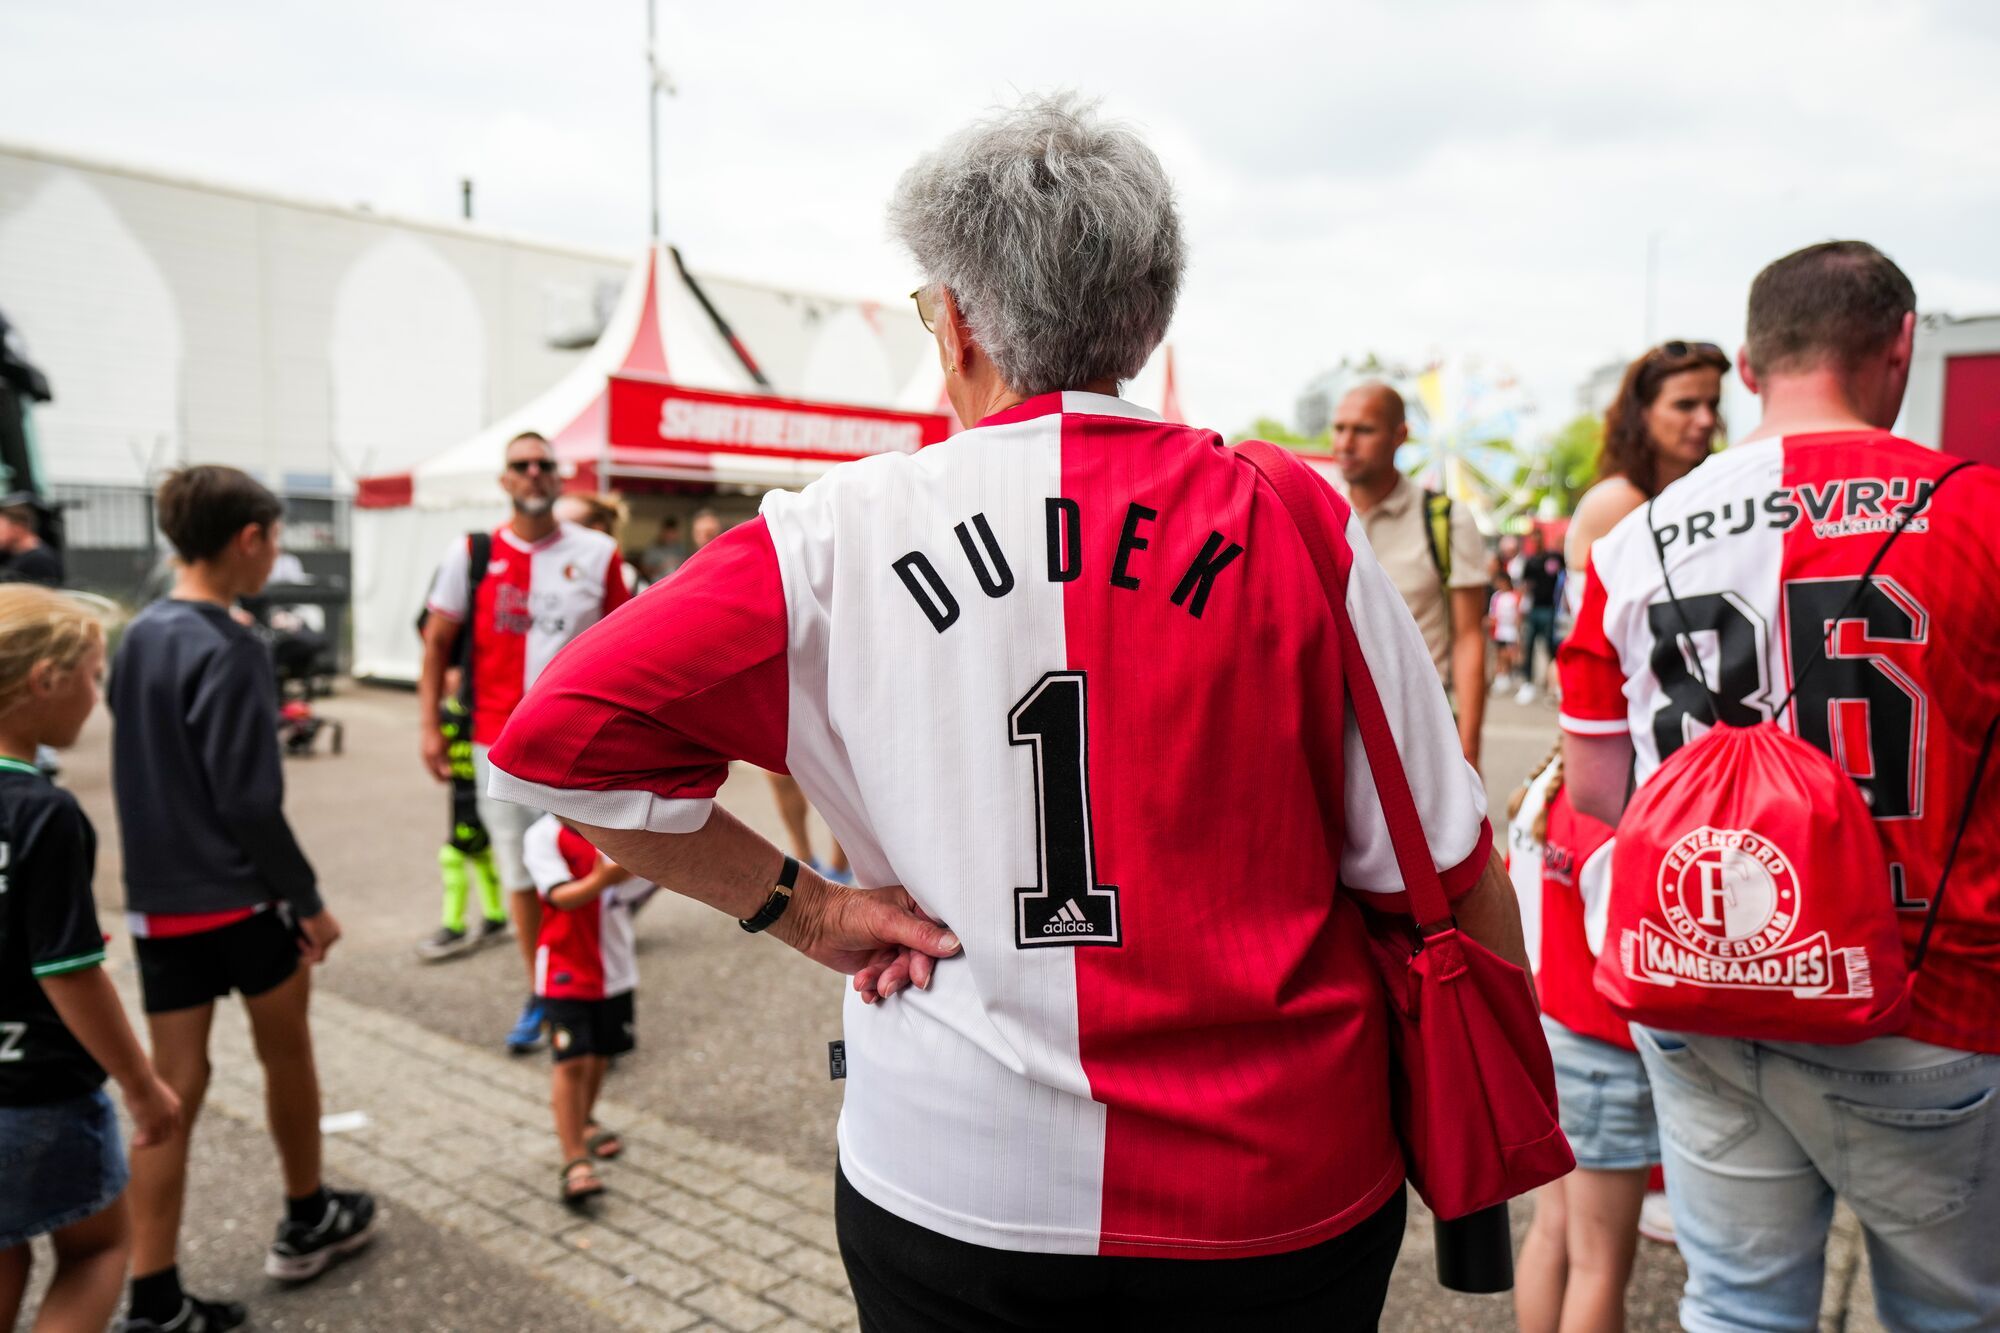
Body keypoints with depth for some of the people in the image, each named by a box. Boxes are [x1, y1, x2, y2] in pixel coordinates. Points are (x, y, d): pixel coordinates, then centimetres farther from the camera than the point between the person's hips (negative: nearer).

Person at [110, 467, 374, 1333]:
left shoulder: (139, 637, 6)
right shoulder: (230, 651, -19)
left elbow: (143, 772, 14)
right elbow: (250, 801, -21)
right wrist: (308, 899, -13)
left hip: (156, 901, 6)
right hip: (241, 897, -6)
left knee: (174, 1088, 9)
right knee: (286, 1054, 15)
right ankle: (307, 1222, 33)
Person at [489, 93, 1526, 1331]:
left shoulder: (845, 535, -11)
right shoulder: (1298, 529, -10)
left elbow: (560, 741, -11)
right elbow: (1443, 872, -7)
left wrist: (807, 910, -6)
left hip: (954, 1192, 0)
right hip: (1280, 1191, 1)